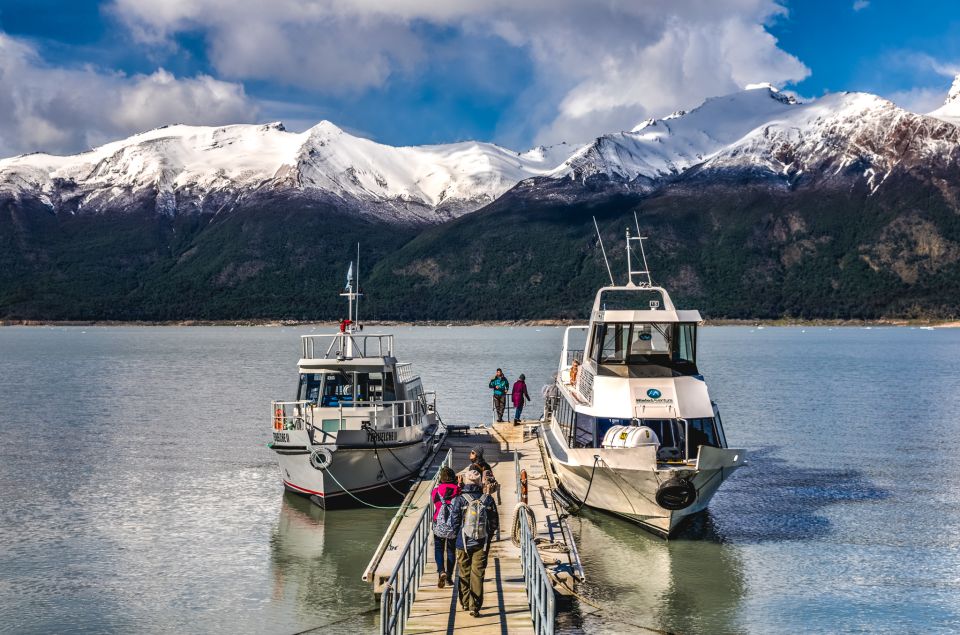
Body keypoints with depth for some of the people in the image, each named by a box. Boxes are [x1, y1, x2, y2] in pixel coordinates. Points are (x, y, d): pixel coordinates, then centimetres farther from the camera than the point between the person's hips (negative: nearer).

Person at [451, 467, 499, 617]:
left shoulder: (460, 499, -11)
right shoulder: (488, 499, -5)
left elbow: (455, 522, -6)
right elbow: (495, 523, 0)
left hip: (463, 543, 0)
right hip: (482, 544, 0)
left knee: (464, 573, 16)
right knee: (477, 574, 4)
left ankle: (465, 603, 29)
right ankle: (475, 607, 0)